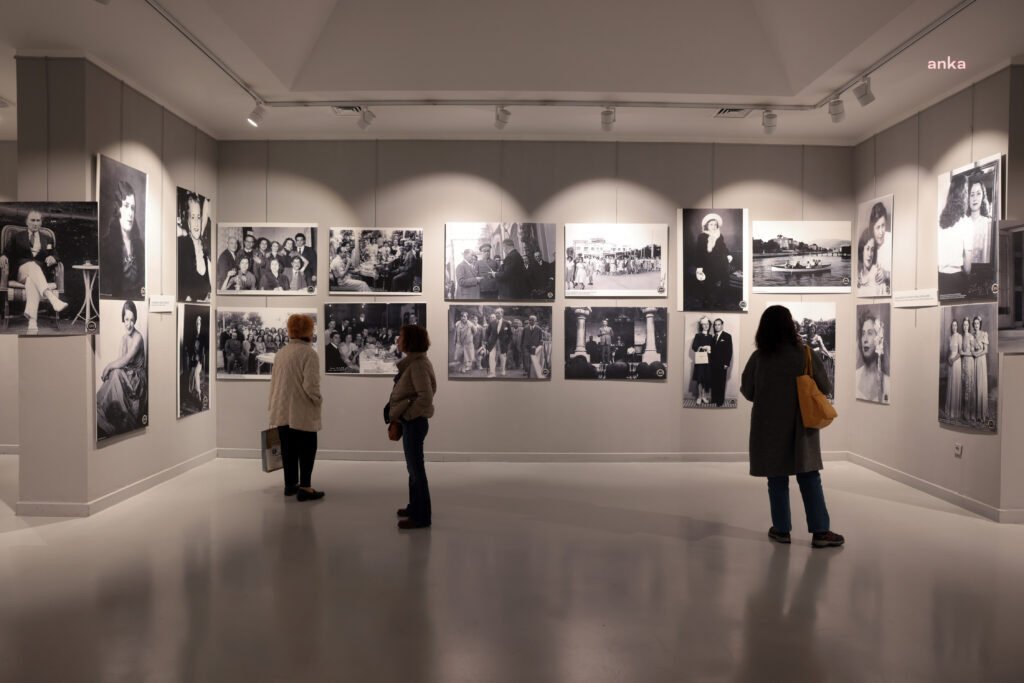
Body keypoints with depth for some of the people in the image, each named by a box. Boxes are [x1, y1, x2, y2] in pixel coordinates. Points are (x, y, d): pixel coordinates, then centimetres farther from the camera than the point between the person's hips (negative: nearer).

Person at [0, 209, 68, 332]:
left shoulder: (48, 239, 25)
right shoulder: (17, 237, 23)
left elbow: (56, 257, 15)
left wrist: (52, 258, -10)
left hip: (42, 272, 1)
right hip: (21, 271, -1)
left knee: (32, 280, -38)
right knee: (32, 265, -39)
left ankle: (32, 321, -57)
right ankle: (53, 299, -66)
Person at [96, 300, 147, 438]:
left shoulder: (138, 338, -15)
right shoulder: (123, 337, 8)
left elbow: (124, 361, -21)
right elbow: (119, 360, 6)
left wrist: (108, 367, -12)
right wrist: (107, 369, -10)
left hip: (136, 381, -6)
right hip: (124, 377, 6)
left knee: (116, 375, -28)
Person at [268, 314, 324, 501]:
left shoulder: (280, 354, 10)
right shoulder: (309, 353, -14)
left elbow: (273, 382, 16)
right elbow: (310, 384, -20)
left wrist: (272, 406, 24)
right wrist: (318, 400, -3)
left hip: (282, 412, 7)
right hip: (302, 412, -7)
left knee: (288, 449, 15)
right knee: (307, 449, 2)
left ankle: (290, 484, 25)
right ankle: (304, 487, 3)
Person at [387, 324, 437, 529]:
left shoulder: (418, 365, -19)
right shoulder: (413, 362, 10)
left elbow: (426, 397, -26)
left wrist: (404, 416, -16)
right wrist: (397, 421, 11)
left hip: (414, 423, -9)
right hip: (410, 422, 9)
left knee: (416, 469, -1)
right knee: (413, 468, 19)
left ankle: (421, 517, 9)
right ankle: (415, 507, 33)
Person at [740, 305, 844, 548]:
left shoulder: (758, 358, -9)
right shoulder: (805, 355, -9)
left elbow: (747, 392, -1)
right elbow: (825, 388, -1)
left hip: (769, 427, 0)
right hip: (800, 427, 0)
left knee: (777, 480, 10)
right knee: (809, 478, 8)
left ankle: (781, 529, 16)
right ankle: (820, 531, 9)